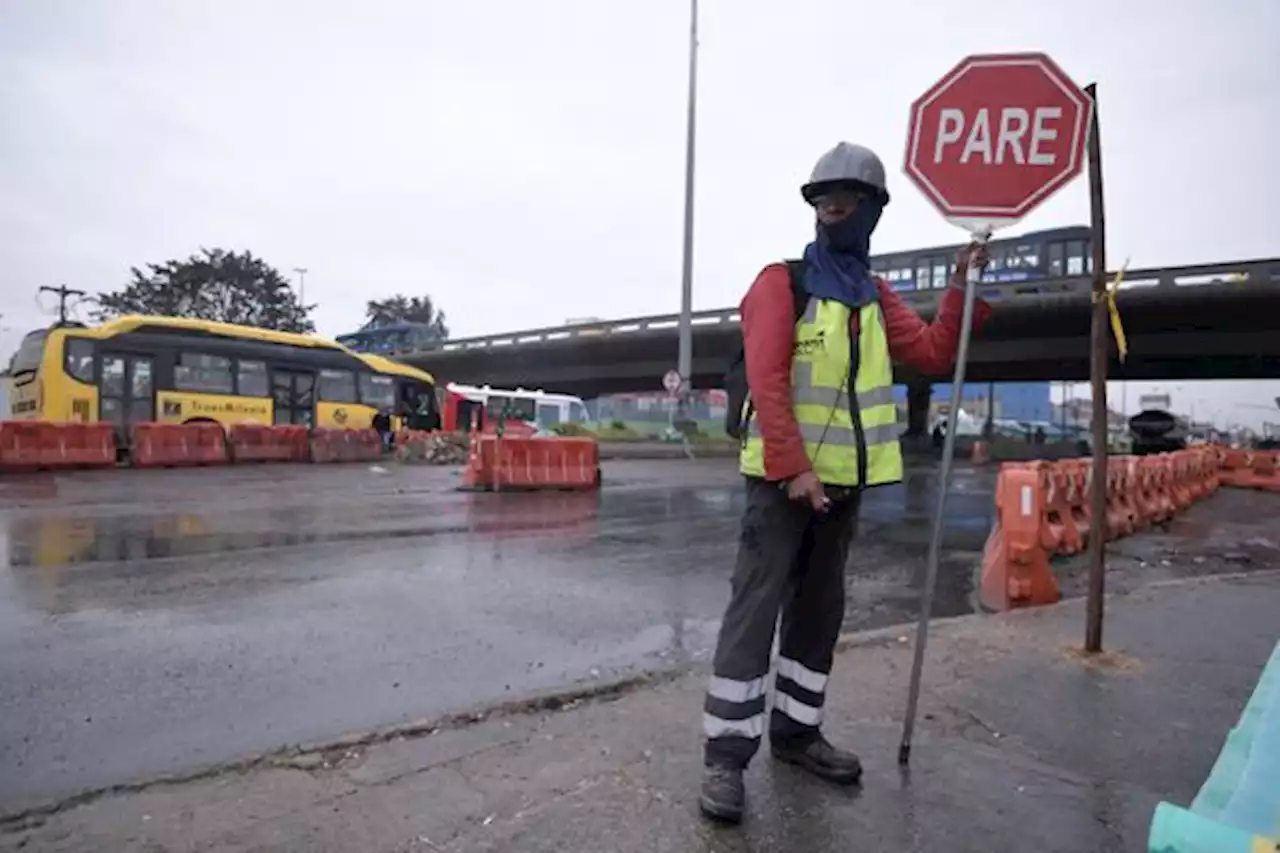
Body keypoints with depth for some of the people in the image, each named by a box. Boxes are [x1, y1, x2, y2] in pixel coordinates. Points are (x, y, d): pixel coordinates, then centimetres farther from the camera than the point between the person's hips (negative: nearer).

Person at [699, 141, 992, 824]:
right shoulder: (782, 281, -6)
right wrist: (794, 468, -22)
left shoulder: (876, 296, 14)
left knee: (819, 608, 13)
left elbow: (933, 355, 8)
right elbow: (766, 383, -16)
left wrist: (964, 288, -2)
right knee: (756, 607, -6)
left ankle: (795, 731, 28)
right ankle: (725, 755, 3)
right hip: (783, 474, -7)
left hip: (843, 477, 7)